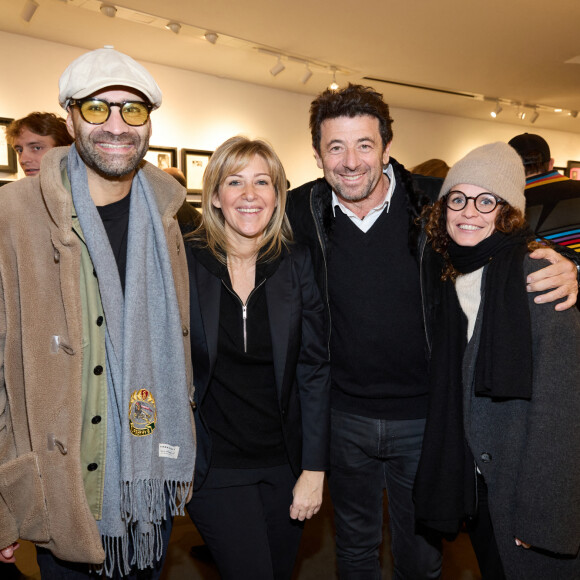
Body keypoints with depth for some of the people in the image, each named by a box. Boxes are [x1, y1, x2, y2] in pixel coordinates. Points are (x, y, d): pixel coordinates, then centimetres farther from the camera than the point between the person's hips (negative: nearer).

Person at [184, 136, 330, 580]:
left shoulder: (298, 264, -3)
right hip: (215, 465, -2)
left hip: (285, 462, 2)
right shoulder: (182, 263, -7)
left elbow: (315, 368, -4)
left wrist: (314, 468, -6)